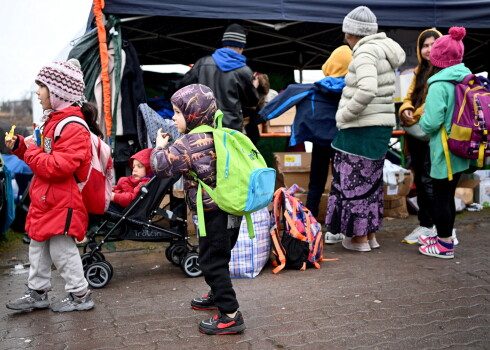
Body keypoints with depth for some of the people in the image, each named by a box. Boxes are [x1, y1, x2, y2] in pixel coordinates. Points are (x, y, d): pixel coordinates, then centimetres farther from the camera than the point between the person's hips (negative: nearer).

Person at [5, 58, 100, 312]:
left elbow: (58, 167, -28)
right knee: (38, 247, 18)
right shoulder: (52, 120, 12)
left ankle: (80, 295, 15)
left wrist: (31, 151, -18)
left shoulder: (73, 128, -20)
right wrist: (21, 146, 7)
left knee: (61, 250, -1)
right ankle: (37, 293, 31)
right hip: (45, 201, 10)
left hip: (61, 204, -10)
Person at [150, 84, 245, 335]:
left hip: (215, 214, -9)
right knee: (218, 257, 24)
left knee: (212, 262, 0)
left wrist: (160, 146, 2)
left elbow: (161, 166, -17)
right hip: (230, 209, 9)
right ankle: (218, 296, 43)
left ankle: (230, 315, 5)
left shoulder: (190, 142, -18)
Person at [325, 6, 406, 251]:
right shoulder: (383, 50, 14)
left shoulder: (365, 53, -15)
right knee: (371, 180, 16)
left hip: (362, 129, -9)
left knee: (355, 181, 2)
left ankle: (359, 238, 11)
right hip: (381, 127, 9)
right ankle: (371, 234, 26)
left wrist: (344, 114, -18)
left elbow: (367, 90, -31)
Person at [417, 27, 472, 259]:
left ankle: (445, 245, 11)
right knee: (448, 195, 19)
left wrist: (421, 120, -2)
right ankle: (444, 237, 32)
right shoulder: (467, 79, 7)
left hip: (445, 150, -8)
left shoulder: (439, 85, -18)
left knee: (440, 196, 3)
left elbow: (432, 122, -23)